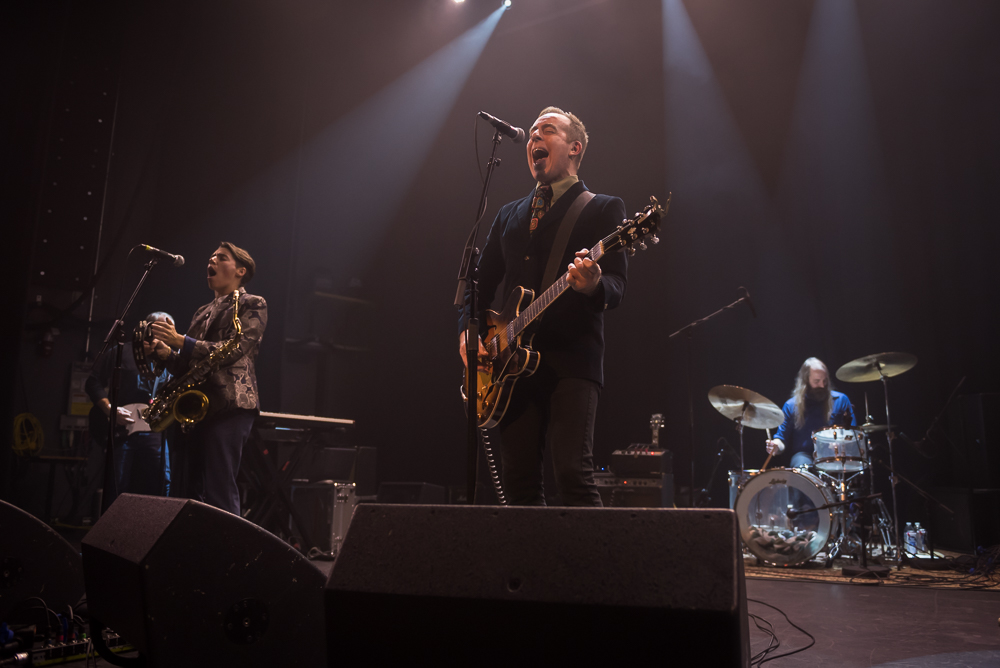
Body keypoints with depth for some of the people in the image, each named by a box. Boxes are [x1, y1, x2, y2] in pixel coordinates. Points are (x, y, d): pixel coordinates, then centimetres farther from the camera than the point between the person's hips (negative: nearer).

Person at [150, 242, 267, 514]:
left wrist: (180, 341, -17)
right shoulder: (203, 312, 26)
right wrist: (167, 353, 4)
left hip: (229, 407, -8)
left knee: (219, 493, -13)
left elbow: (233, 350, -12)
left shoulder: (253, 305, 3)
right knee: (187, 493, 6)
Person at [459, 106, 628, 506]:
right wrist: (468, 330, 4)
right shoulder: (509, 214, 23)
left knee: (573, 474, -15)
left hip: (572, 358, -5)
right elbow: (482, 282, 23)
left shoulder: (603, 208, 7)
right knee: (519, 484, 4)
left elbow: (617, 286, -4)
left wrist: (594, 286, -27)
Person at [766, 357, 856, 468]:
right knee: (802, 468, -35)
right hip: (804, 454, 0)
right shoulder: (792, 406, 8)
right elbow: (782, 437, 8)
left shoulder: (840, 400, 11)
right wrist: (776, 447, -16)